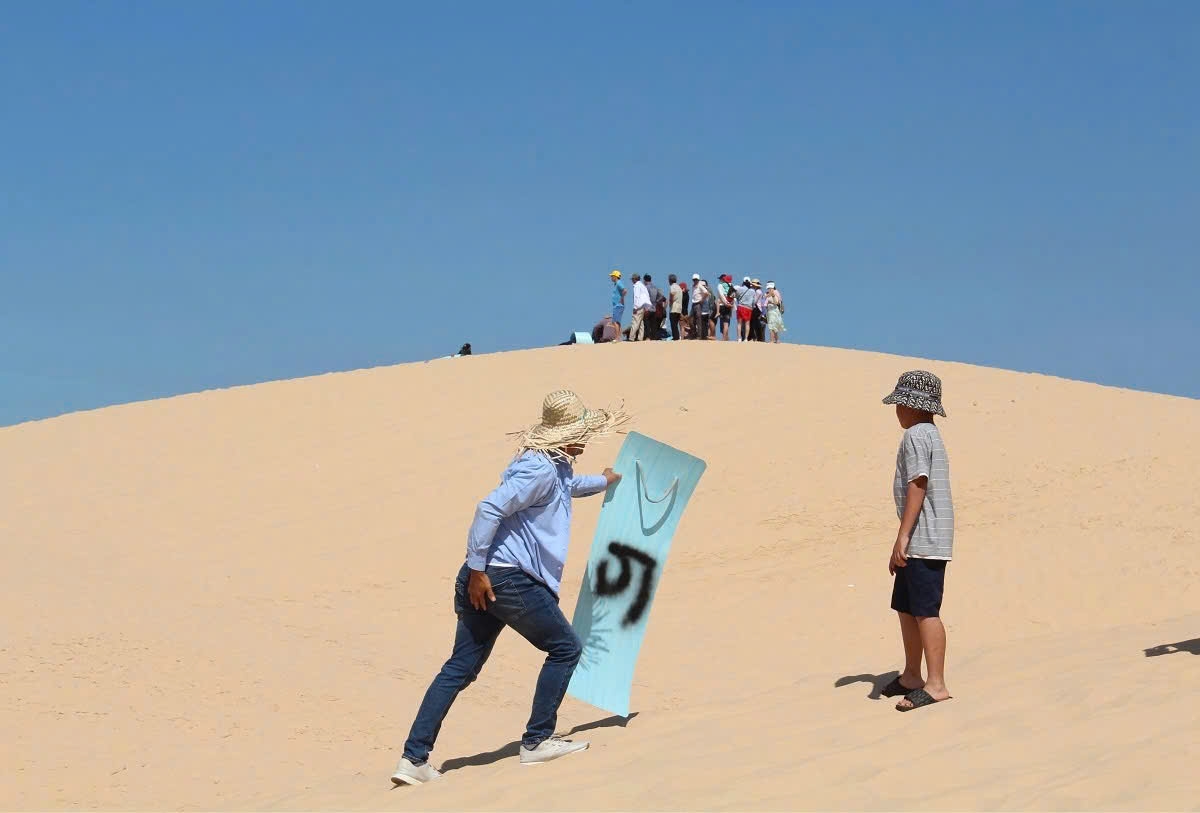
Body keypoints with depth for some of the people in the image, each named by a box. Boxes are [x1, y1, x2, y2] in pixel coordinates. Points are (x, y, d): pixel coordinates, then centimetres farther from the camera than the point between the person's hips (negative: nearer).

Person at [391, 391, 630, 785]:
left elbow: (569, 486, 47)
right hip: (509, 578, -10)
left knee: (460, 668, 7)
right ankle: (537, 741, 11)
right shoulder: (539, 468, -13)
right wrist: (477, 568, -21)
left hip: (485, 579, 10)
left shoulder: (556, 467, 20)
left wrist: (604, 481, 63)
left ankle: (414, 759, 2)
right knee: (565, 648, 6)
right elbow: (489, 508, -22)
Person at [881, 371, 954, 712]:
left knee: (925, 612, -10)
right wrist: (900, 547, 27)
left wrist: (903, 536, -21)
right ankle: (911, 676, 28)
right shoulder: (932, 435, 21)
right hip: (922, 541, 11)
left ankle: (936, 685, -10)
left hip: (923, 541, -11)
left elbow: (917, 485, -19)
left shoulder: (915, 435, -10)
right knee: (906, 608, 18)